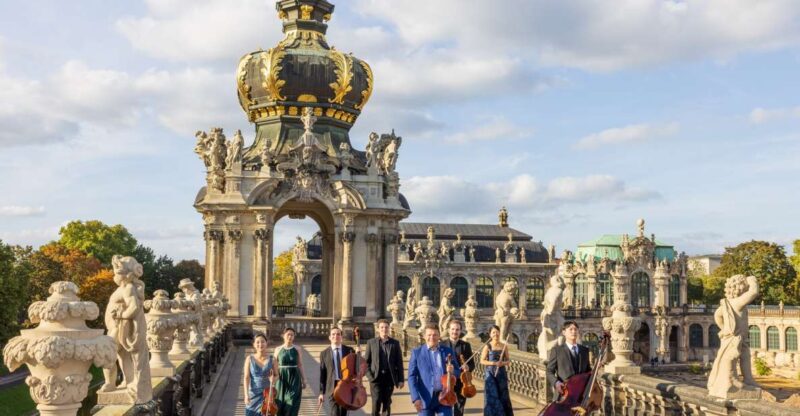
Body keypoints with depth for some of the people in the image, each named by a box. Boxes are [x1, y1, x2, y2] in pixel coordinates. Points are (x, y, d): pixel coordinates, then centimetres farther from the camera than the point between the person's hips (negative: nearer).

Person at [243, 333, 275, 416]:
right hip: (253, 394, 0)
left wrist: (272, 378, -15)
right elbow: (246, 377, -6)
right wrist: (246, 394, -15)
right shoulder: (249, 359, -2)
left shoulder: (272, 359, -1)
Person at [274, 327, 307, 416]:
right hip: (282, 379, 1)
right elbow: (275, 367, 2)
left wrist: (303, 380, 4)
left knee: (292, 404, -4)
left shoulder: (297, 348, 2)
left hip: (294, 378, 0)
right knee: (280, 405, 4)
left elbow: (300, 365, 6)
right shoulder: (278, 349, 1)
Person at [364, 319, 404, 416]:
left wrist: (400, 379, 1)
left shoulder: (395, 343, 5)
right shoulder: (371, 342, 4)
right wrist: (369, 375, -7)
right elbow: (366, 361, 5)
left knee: (387, 404, 8)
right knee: (376, 403, -9)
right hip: (376, 377, -1)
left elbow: (399, 362, 5)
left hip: (389, 378, 1)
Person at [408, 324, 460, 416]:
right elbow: (412, 376, -4)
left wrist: (452, 371, -11)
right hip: (426, 399, -1)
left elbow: (458, 373, 13)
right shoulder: (417, 352, 1)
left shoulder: (448, 351, 7)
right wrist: (415, 397, -15)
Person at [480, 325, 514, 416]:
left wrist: (503, 363, -13)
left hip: (501, 374, 3)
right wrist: (494, 363, -16)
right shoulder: (487, 346, -5)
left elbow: (508, 361, 8)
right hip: (490, 374, -3)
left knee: (503, 396, 4)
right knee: (492, 396, -4)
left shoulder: (504, 346, 3)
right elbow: (482, 361, -4)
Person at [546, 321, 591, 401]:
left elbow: (588, 370, 20)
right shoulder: (556, 350, 3)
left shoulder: (585, 350, 16)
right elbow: (549, 371, 2)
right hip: (564, 393, -3)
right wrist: (556, 382, -17)